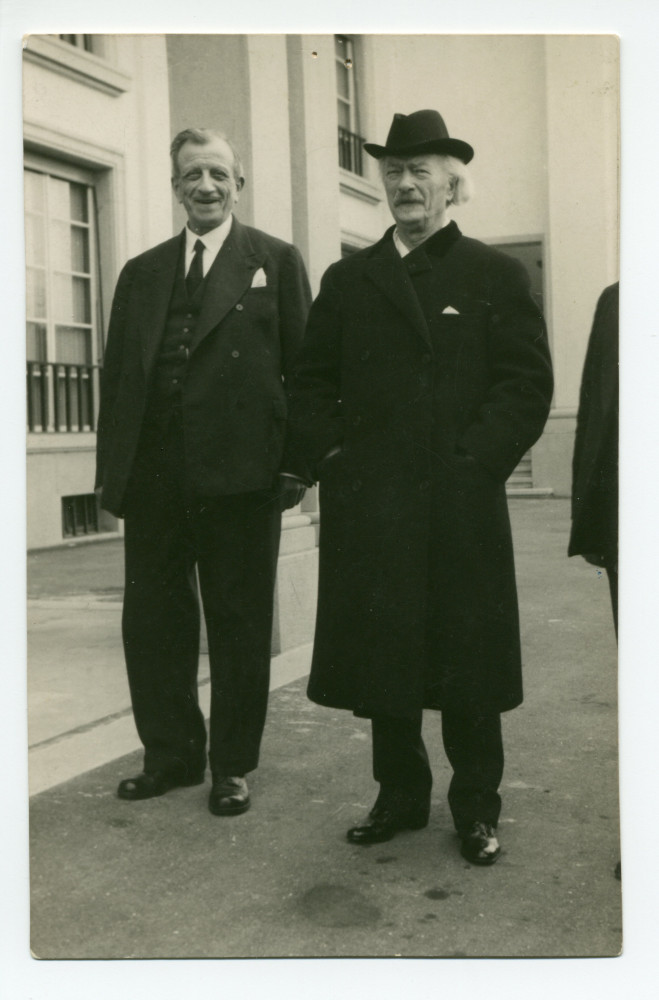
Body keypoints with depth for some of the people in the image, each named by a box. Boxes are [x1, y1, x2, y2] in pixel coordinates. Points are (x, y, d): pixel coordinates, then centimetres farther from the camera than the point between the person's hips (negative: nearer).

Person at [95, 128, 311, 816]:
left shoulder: (276, 262, 6)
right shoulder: (142, 273, 16)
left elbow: (304, 368, 0)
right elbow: (117, 375, 13)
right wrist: (111, 470, 5)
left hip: (240, 476, -4)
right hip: (153, 480, 4)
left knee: (239, 626, 6)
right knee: (150, 623, 9)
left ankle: (233, 765, 20)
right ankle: (171, 754, 26)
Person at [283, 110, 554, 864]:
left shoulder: (497, 276, 5)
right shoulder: (349, 280, 13)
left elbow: (526, 384, -3)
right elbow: (311, 382, 13)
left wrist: (475, 460, -12)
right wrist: (329, 455, -1)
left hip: (462, 508, -2)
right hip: (370, 509, 3)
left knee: (467, 661, 5)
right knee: (382, 660, 8)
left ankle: (476, 809, 20)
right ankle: (400, 796, 25)